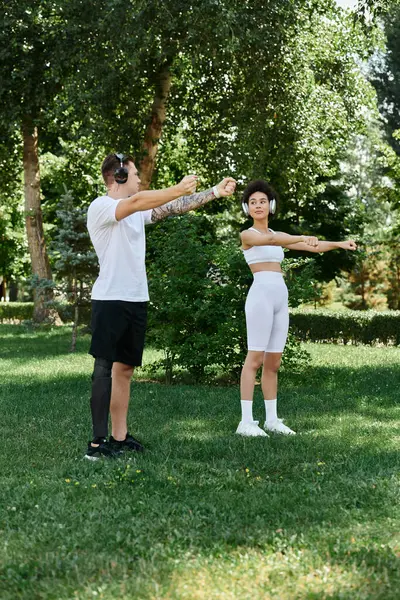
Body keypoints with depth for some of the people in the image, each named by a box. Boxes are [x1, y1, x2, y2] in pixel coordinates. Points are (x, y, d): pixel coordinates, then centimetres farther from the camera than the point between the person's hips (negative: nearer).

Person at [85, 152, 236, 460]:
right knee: (105, 368, -10)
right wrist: (179, 188, -31)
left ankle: (120, 437, 14)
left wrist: (215, 192, 14)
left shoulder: (137, 211, 15)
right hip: (110, 299, -9)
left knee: (125, 367, 9)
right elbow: (137, 201, -28)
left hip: (136, 300, 9)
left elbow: (174, 207, 16)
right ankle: (98, 442, -11)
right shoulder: (100, 207, -10)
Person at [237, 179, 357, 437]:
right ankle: (246, 422, -9)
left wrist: (339, 244, 1)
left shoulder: (279, 236, 20)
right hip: (261, 294, -7)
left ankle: (272, 419, 15)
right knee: (255, 359, -9)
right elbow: (268, 239, -22)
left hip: (281, 298, 7)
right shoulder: (247, 235, -1)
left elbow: (314, 248, 17)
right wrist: (301, 237, -37)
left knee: (273, 362, 8)